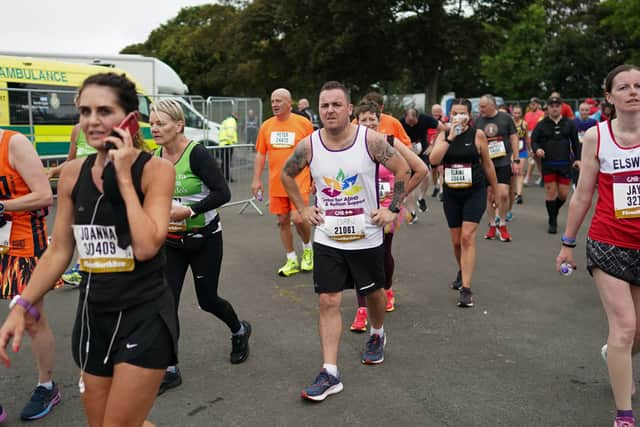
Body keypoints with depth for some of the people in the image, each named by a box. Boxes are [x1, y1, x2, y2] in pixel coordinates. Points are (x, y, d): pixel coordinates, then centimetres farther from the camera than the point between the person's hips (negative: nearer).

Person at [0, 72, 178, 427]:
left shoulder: (155, 169, -12)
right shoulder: (73, 173, 2)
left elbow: (146, 246, -24)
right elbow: (58, 251, 8)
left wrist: (124, 177, -19)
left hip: (144, 317, -5)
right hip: (92, 316, 6)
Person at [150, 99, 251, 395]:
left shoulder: (197, 154, -18)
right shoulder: (155, 158, 1)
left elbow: (223, 193, -23)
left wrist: (189, 210, -27)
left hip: (204, 240, -5)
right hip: (171, 243, 5)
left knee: (207, 300, 9)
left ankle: (239, 330, 42)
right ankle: (169, 371, 10)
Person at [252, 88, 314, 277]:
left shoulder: (303, 123, -3)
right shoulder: (266, 126, 6)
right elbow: (260, 154, 10)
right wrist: (256, 180, 5)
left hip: (299, 182, -4)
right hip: (276, 184, 4)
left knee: (298, 219, -12)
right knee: (283, 221, 8)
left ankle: (307, 249, 19)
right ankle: (292, 261, 22)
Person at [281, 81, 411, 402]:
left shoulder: (371, 140, -13)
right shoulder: (308, 145, -7)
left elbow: (403, 170, -4)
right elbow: (287, 175, 10)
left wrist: (393, 209, -7)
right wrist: (303, 208, 3)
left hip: (366, 237, -1)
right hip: (327, 239, 1)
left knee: (374, 293, 18)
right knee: (328, 302, -2)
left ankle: (377, 335, 49)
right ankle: (330, 373, 4)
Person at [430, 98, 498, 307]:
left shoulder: (478, 135, -3)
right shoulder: (443, 135, 2)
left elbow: (487, 164, 6)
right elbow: (434, 160, -16)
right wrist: (450, 137, -20)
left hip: (475, 192, -3)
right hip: (451, 193, 3)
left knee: (467, 237, -14)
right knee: (456, 241, 13)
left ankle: (466, 289, -12)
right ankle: (462, 271, 42)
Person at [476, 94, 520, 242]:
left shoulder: (505, 118, -1)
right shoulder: (478, 120, 5)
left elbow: (513, 139, 3)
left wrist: (516, 160, -2)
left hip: (503, 162, -2)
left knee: (503, 194, -10)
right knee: (489, 195, 5)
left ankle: (502, 225, 10)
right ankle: (492, 225, 20)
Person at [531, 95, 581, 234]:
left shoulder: (569, 124, 7)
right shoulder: (542, 125, 4)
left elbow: (575, 142, 10)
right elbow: (533, 140, 5)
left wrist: (577, 159, 1)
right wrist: (537, 149, -17)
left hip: (565, 164, 1)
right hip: (548, 164, -1)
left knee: (563, 194, 2)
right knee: (550, 192, -2)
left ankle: (554, 211, 31)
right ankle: (552, 222, 8)